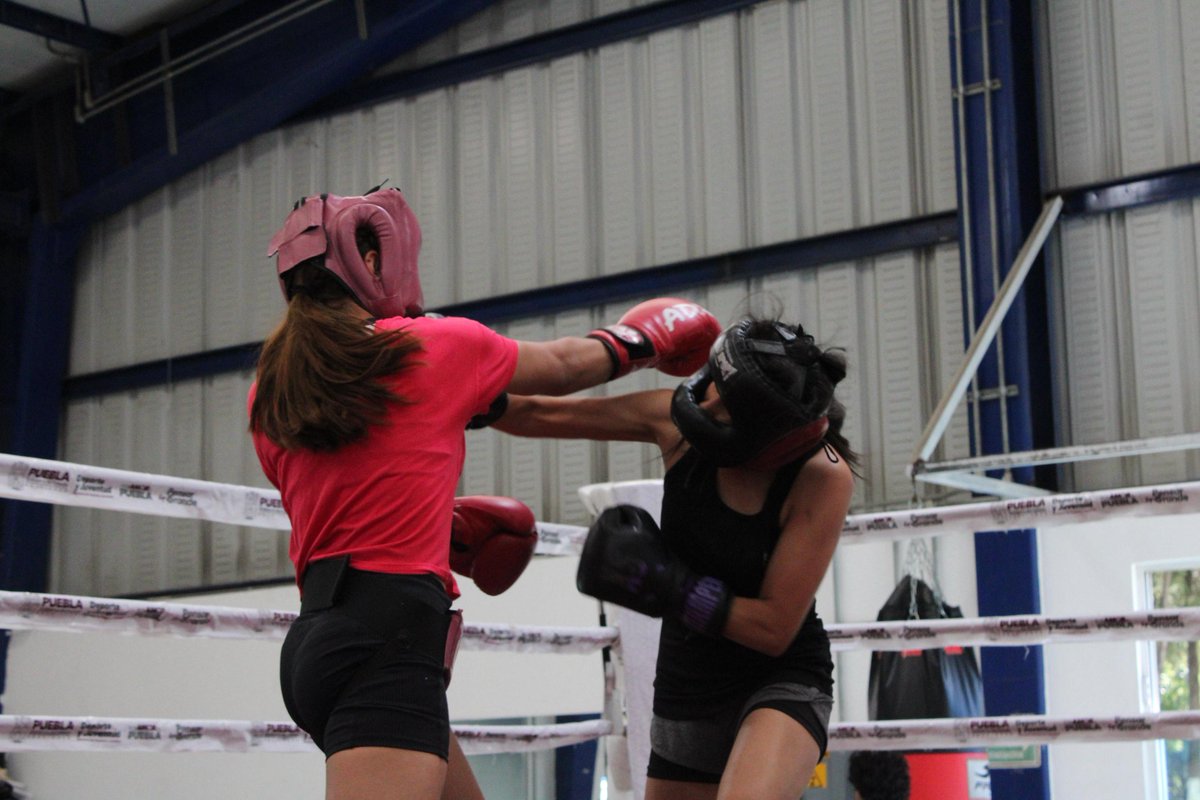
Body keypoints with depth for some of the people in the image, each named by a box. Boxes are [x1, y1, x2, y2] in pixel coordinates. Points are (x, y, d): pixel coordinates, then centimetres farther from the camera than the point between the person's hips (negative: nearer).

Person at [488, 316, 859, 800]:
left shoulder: (824, 477, -22)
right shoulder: (679, 420, -12)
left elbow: (774, 627, -20)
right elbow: (540, 415, -2)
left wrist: (670, 586, -24)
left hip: (780, 685, -5)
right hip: (686, 685, 5)